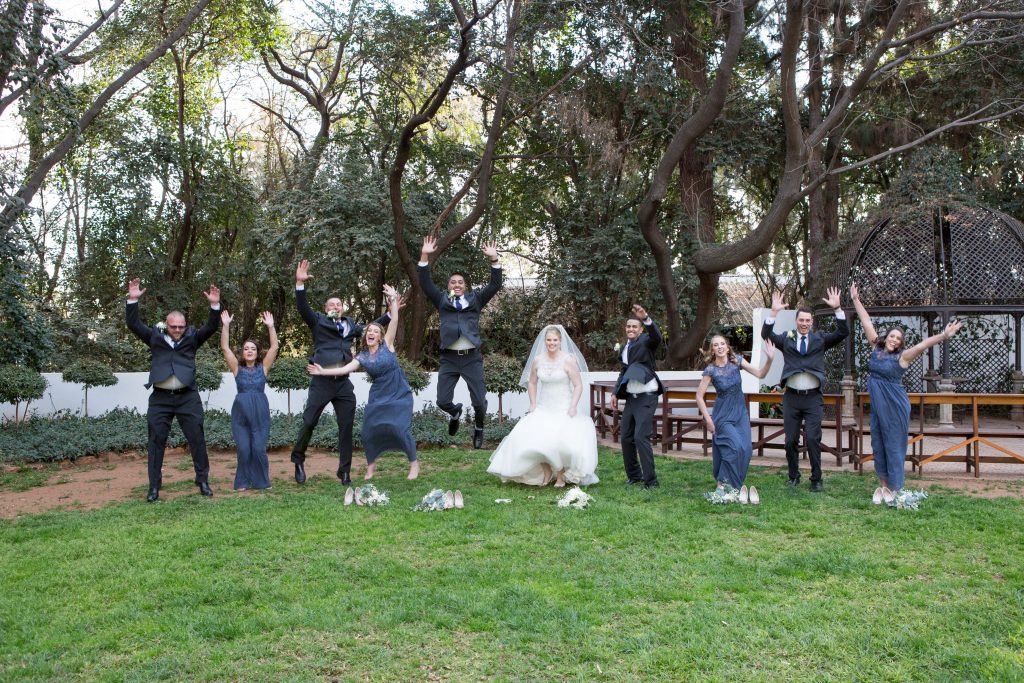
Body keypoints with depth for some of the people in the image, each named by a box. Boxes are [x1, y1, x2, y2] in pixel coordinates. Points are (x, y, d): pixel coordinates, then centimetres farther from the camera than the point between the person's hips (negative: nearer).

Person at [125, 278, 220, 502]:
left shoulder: (192, 337, 8)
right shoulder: (155, 336, 8)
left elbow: (210, 328, -2)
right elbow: (134, 325, 3)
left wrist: (215, 305, -16)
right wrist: (133, 300, -8)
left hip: (188, 397, 0)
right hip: (160, 398, 0)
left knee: (197, 439, 2)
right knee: (156, 441, 2)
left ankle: (203, 481, 12)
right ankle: (154, 486, 10)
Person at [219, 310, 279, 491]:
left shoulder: (263, 368, 8)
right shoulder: (237, 369, 8)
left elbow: (274, 347, -1)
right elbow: (225, 348, -1)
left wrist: (271, 326, -8)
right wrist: (225, 325, -9)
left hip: (260, 412, 0)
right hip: (240, 412, 0)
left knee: (259, 448, -4)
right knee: (243, 449, -4)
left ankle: (261, 481, 12)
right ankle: (243, 482, 12)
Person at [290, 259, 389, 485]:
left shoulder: (350, 325, 19)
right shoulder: (319, 321, 6)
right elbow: (303, 308, -9)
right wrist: (300, 283, -23)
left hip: (344, 383, 4)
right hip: (321, 382, -4)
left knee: (346, 428, 4)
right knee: (309, 422, -2)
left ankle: (345, 471, 14)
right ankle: (298, 460, 22)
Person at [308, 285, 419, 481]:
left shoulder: (387, 345, -2)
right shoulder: (362, 357, 5)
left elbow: (394, 321, -9)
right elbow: (345, 369, -6)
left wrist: (393, 300, -13)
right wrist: (323, 371, -13)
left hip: (399, 394, -4)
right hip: (378, 396, 4)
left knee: (401, 428, -14)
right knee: (369, 430, -3)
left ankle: (414, 463, 4)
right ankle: (371, 464, 18)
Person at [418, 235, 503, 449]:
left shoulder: (475, 299, 12)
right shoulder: (442, 300, 12)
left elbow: (495, 285, 2)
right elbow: (425, 284, 1)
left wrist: (494, 260, -10)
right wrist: (425, 256, -9)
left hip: (472, 358, -1)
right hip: (449, 359, 1)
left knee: (479, 401, -1)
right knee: (442, 401, -1)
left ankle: (479, 428, 31)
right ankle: (456, 413, 36)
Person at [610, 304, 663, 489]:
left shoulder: (645, 341, -8)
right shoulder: (625, 347, 14)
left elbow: (656, 337, -32)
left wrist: (646, 318, -48)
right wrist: (616, 393, 13)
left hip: (646, 397, -8)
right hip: (630, 397, 8)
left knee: (641, 437, -15)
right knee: (626, 437, 11)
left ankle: (651, 480, -7)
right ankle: (634, 475, 25)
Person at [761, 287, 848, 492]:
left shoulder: (820, 339, 7)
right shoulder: (786, 339, 7)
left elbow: (843, 333, -4)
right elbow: (766, 335, -7)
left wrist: (837, 309, -15)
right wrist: (774, 312, -18)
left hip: (813, 398, -1)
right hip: (791, 397, 1)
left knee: (813, 439, -7)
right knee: (791, 440, 7)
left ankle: (816, 479, 5)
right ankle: (794, 476, 21)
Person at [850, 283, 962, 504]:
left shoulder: (902, 356, -7)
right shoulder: (876, 348, 4)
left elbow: (923, 345, -23)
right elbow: (866, 322, 7)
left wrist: (944, 335, -38)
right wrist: (855, 299, 12)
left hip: (895, 407, -4)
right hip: (877, 406, 5)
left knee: (894, 446, 2)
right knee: (878, 446, 9)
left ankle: (894, 488, 12)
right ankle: (883, 485, 19)